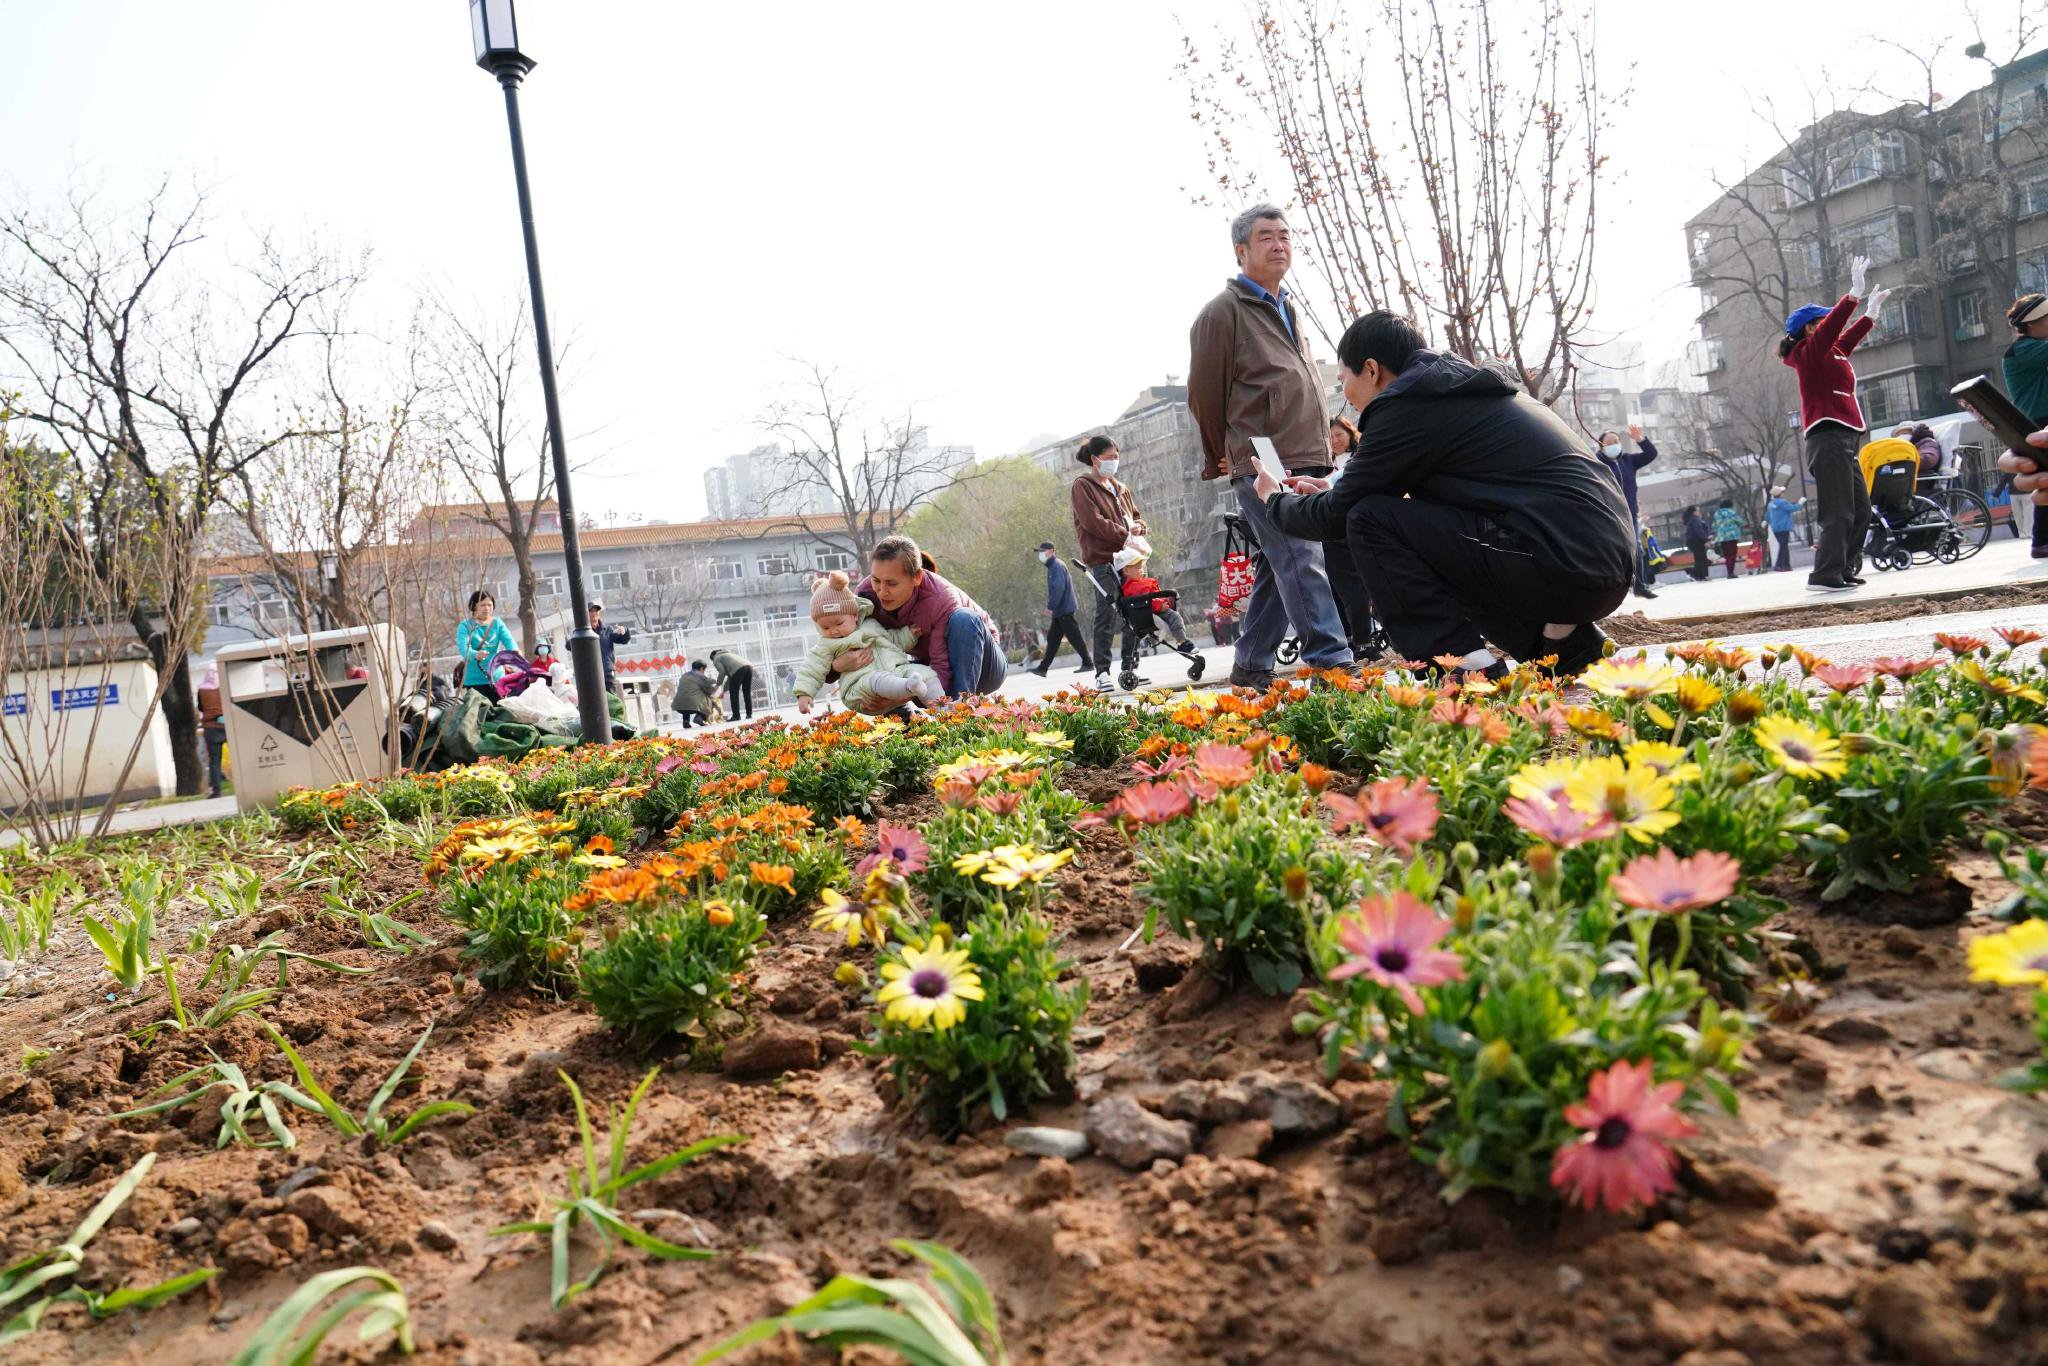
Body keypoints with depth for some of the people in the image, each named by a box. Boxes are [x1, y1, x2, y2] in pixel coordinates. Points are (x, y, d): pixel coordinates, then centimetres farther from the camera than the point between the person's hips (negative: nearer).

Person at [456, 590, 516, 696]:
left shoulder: (497, 623, 8)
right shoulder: (465, 625, -3)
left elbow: (508, 640, -7)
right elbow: (463, 647, -18)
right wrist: (475, 655, -40)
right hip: (474, 680, -3)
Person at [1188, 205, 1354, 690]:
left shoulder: (1288, 311, 23)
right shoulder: (1223, 312, -2)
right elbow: (1204, 395, -1)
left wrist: (1319, 457, 20)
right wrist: (1222, 460, 7)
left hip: (1304, 465, 8)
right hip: (1262, 467, -8)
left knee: (1279, 567, 9)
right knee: (1302, 563, -16)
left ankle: (1250, 667, 17)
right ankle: (1331, 662, -19)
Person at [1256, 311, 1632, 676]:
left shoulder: (1407, 404, -5)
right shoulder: (1458, 389, 23)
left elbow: (1335, 519, 1)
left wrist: (1275, 499, 22)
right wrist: (1332, 493, 40)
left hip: (1562, 563, -10)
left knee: (1372, 521, -5)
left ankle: (1465, 667, -9)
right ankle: (1565, 639, 15)